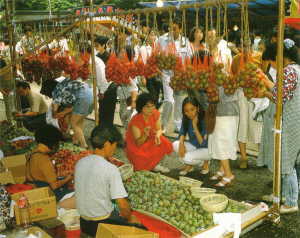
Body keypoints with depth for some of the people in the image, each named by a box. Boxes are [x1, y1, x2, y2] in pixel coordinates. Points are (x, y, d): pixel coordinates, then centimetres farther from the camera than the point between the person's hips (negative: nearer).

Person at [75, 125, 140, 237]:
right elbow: (123, 205, -23)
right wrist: (129, 219, -1)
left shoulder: (79, 163, -3)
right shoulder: (111, 169, -22)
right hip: (103, 223, -6)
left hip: (84, 223, 7)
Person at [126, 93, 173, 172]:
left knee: (165, 144, -20)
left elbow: (159, 129, -1)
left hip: (149, 140, 6)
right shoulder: (135, 121, -29)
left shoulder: (155, 114, -14)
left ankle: (154, 165, 3)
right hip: (135, 146, -6)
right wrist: (145, 135, -44)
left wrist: (157, 136, -26)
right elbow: (138, 143, -23)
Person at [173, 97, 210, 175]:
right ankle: (189, 165, 5)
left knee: (187, 157, -29)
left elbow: (203, 144, -27)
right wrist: (181, 143, -17)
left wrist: (195, 126, -35)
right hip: (194, 146, 6)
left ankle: (206, 161, 2)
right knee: (175, 145, -17)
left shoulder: (205, 120, -27)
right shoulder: (186, 119, -11)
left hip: (207, 148, -6)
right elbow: (182, 132, 5)